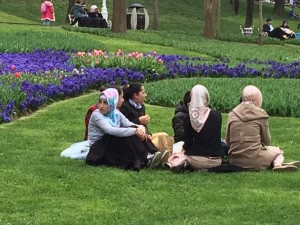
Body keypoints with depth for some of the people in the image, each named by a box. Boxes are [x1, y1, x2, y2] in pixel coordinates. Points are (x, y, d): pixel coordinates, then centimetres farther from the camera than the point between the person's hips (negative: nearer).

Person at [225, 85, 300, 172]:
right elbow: (266, 141, 9)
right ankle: (277, 164, -11)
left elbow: (228, 142, 11)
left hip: (235, 161, 4)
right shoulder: (260, 114, -1)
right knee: (278, 152, 24)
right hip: (254, 160, -4)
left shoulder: (232, 114, 8)